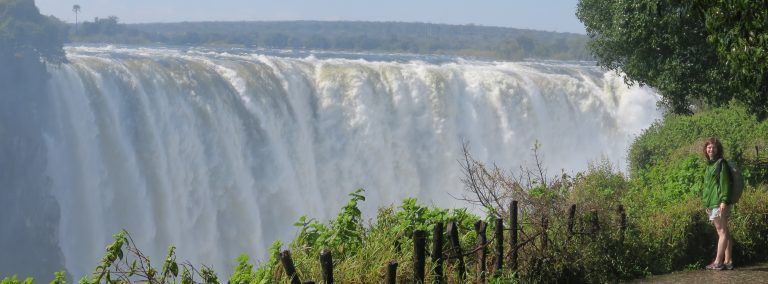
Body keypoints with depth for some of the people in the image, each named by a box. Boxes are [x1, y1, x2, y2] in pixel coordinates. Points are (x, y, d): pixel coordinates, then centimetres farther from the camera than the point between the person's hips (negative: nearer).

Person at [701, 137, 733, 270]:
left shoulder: (721, 163, -7)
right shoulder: (709, 164, 20)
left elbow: (725, 183, -14)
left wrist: (724, 201, -21)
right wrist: (707, 204, 24)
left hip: (719, 203, -10)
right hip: (712, 203, 10)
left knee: (722, 231, -7)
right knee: (724, 232, 10)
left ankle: (718, 262, -9)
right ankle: (728, 261, 12)